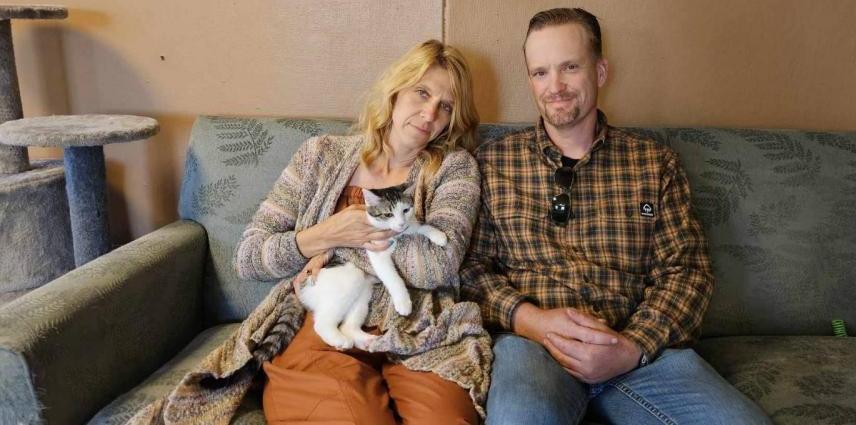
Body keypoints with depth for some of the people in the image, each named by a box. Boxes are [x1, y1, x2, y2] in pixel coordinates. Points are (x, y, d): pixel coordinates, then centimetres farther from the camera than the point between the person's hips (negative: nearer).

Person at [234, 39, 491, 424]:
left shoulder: (455, 166, 9)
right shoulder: (321, 156, 11)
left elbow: (439, 264, -9)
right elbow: (246, 258, 8)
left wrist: (337, 246, -5)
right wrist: (325, 235, -8)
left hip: (419, 338, 0)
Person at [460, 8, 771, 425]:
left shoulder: (656, 164, 11)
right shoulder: (492, 161, 9)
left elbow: (686, 269, 6)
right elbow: (471, 266, 6)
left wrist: (632, 347, -11)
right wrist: (528, 319, -13)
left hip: (643, 346, 3)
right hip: (531, 340, -2)